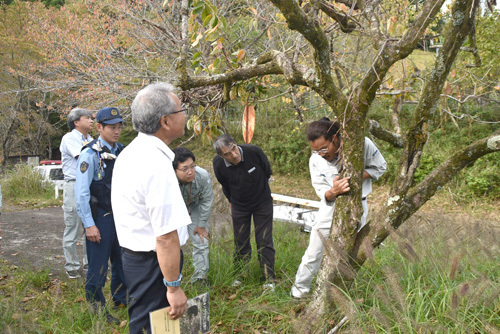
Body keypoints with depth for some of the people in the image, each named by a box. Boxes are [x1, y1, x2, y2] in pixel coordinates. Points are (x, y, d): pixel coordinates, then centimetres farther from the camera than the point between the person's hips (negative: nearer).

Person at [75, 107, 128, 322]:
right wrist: (89, 224, -17)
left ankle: (121, 299, 36)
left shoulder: (121, 152, 4)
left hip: (120, 215, 6)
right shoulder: (90, 155, -15)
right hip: (100, 217, -6)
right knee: (98, 268, 1)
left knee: (122, 262, 18)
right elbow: (81, 192, -16)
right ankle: (97, 309, 17)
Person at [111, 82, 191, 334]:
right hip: (152, 263, -9)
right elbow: (166, 236, -26)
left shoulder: (129, 153, 6)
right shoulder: (157, 165, -25)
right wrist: (174, 288, -17)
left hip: (131, 254, 9)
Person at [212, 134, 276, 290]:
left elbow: (267, 172, -4)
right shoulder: (218, 164, -21)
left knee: (264, 241, 0)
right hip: (239, 206, 1)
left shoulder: (254, 151, -27)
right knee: (241, 242, 9)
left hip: (262, 203, -1)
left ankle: (268, 278, 13)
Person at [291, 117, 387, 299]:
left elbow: (380, 167, -4)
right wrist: (333, 192, -39)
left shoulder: (361, 144, -19)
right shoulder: (315, 160, -13)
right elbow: (323, 193, -13)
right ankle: (300, 288, 25)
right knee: (313, 253, 6)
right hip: (330, 207, 1)